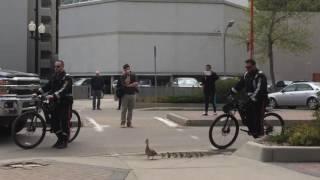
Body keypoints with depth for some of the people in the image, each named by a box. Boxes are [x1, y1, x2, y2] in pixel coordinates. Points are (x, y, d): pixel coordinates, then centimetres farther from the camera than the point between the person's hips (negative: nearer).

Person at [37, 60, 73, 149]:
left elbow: (63, 90, -25)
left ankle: (65, 141, 6)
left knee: (64, 122, -5)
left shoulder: (67, 78, -10)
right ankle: (60, 139, 20)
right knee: (54, 122, 5)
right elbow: (47, 86, 8)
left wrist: (53, 95, -38)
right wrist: (38, 92, -6)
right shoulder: (54, 77, 14)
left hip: (65, 102, -7)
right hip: (56, 102, 7)